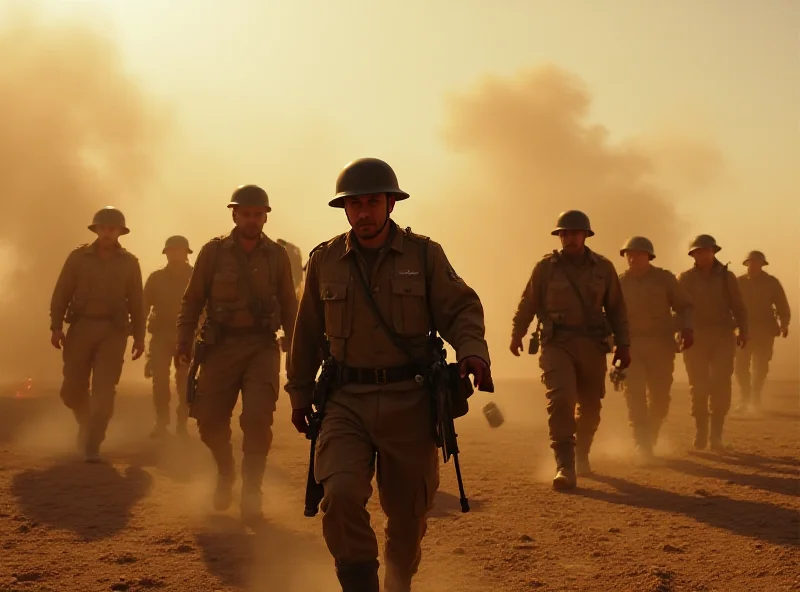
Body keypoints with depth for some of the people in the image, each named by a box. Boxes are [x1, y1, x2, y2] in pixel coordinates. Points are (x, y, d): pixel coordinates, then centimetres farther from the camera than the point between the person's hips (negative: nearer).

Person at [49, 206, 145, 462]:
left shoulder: (129, 262, 6)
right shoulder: (79, 256, 4)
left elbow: (136, 303, 7)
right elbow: (61, 294, 2)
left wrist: (139, 336, 3)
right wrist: (56, 327, -7)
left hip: (113, 331, -1)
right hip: (81, 327, 1)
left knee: (103, 391, -7)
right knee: (72, 389, 3)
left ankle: (92, 445, 0)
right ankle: (86, 423, 32)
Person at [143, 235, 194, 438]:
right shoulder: (156, 278, 4)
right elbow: (145, 305, 3)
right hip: (161, 335, 1)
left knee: (184, 381, 2)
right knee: (160, 380, -7)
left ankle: (182, 423, 12)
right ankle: (161, 423, 4)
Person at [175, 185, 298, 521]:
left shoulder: (277, 256, 4)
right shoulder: (213, 252, 2)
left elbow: (289, 307, 8)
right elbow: (192, 300, 4)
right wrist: (184, 343, -4)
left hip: (262, 347, 0)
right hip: (221, 346, 1)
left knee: (257, 419, -13)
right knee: (210, 420, 2)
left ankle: (251, 493, 2)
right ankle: (225, 472, 32)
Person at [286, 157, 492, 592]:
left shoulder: (424, 254, 0)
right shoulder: (324, 260, 5)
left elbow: (461, 309, -3)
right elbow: (307, 333, 13)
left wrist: (472, 351, -24)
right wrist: (300, 394, 17)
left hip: (408, 401, 0)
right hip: (346, 401, 0)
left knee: (407, 510, 11)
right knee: (340, 494, -23)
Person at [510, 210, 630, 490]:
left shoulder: (603, 268, 4)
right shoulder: (546, 267, -1)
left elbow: (616, 308, 10)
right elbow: (527, 304, 10)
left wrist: (623, 344, 6)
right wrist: (516, 336, 17)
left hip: (592, 346, 3)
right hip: (557, 344, -2)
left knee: (590, 405, 11)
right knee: (560, 397, -21)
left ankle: (581, 455, 38)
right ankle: (565, 467, -19)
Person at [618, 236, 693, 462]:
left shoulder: (664, 278, 4)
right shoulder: (619, 282, 8)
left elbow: (684, 306, 7)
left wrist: (687, 328, -10)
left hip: (661, 346, 0)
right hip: (631, 346, 0)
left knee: (659, 397, 5)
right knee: (635, 395, -13)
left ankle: (650, 439, 29)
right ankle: (643, 446, -14)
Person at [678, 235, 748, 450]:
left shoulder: (726, 276, 8)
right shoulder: (685, 279, 5)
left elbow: (738, 306, 7)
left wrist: (743, 330, -6)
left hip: (723, 337, 0)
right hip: (695, 337, 0)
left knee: (721, 384, -6)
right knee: (699, 386, 1)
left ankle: (716, 435, 1)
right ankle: (700, 433, 12)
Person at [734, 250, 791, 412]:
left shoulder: (772, 282, 0)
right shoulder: (739, 282, 1)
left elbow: (782, 305, -1)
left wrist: (784, 324, -16)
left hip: (765, 331, 0)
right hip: (745, 330, 0)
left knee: (761, 366, 1)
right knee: (741, 365, -7)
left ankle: (755, 397, 20)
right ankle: (746, 398, 10)